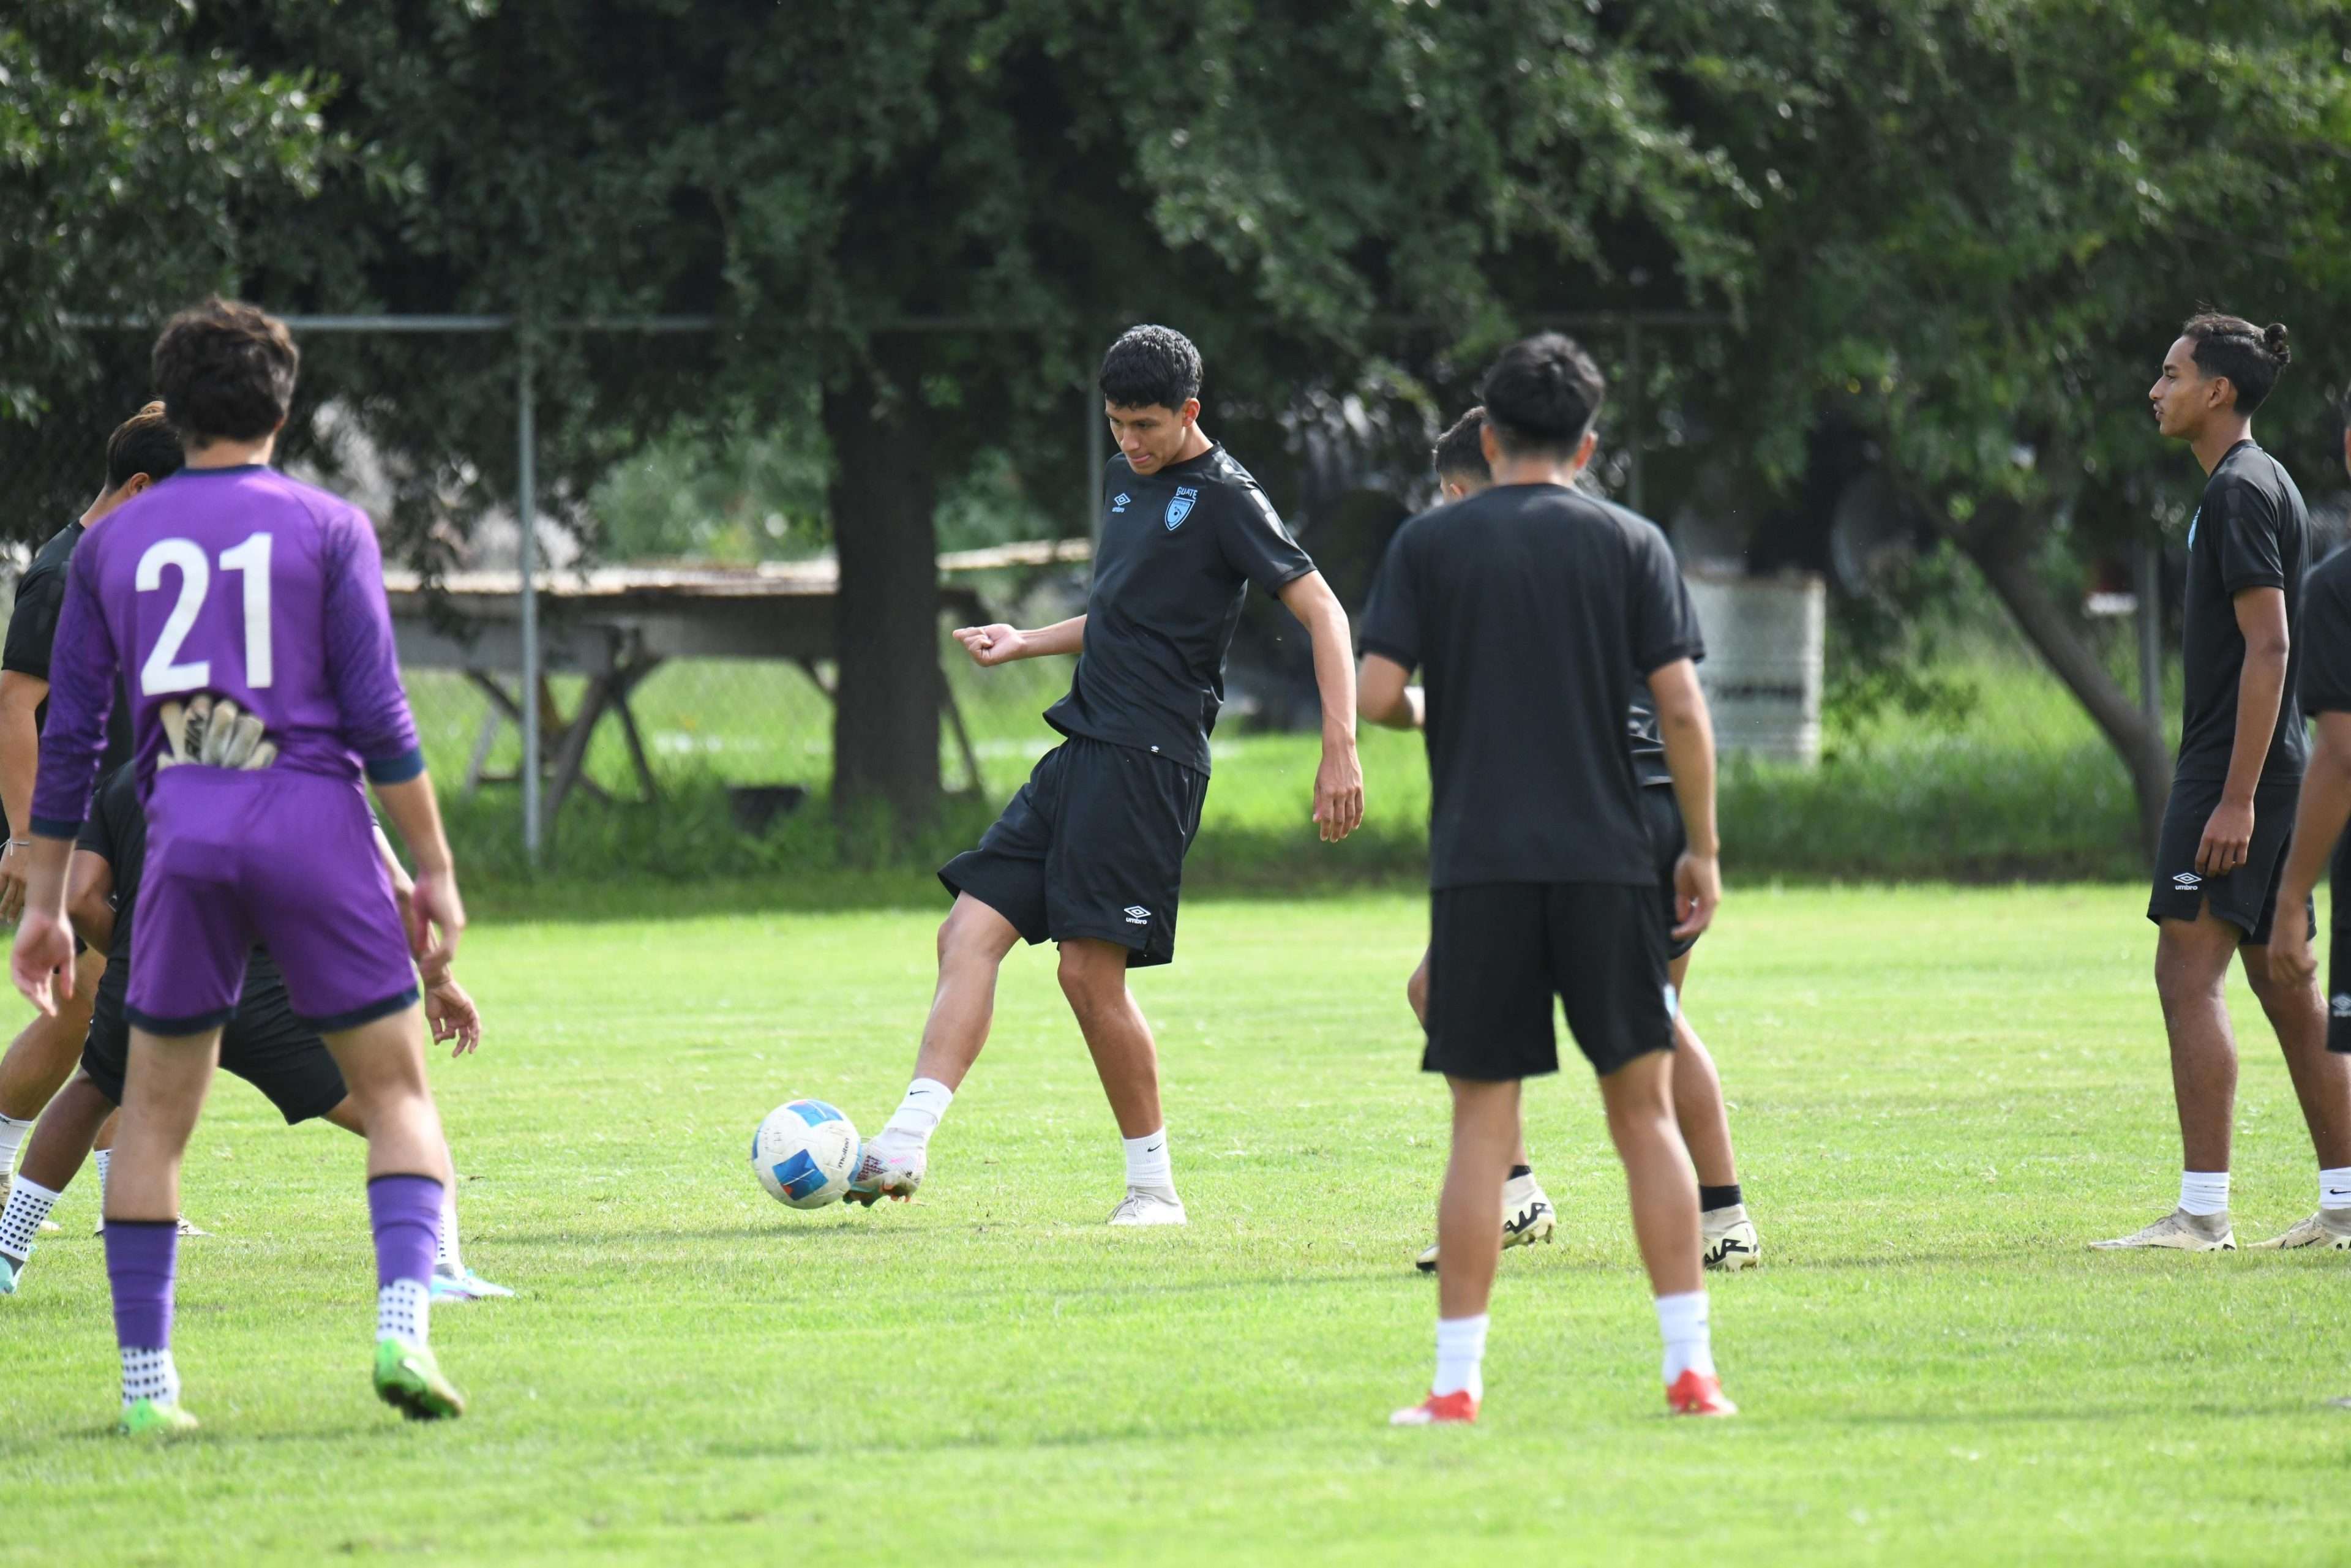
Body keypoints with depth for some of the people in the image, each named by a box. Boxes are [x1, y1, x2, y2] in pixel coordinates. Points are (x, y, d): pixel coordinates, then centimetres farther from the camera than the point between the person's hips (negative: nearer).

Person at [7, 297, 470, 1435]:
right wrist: (435, 873, 2)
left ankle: (145, 1382, 6)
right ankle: (402, 1321, -17)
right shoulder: (328, 528, 5)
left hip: (181, 836, 2)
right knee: (396, 1090, 5)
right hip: (316, 826, -2)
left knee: (154, 1114, 12)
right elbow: (380, 718, -2)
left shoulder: (115, 542, 12)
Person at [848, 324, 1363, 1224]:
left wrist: (1340, 749, -20)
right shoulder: (1126, 479, 18)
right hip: (1083, 748, 9)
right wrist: (1027, 644, 24)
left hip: (1150, 761, -9)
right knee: (970, 934, -3)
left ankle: (1153, 1185, 0)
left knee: (1091, 970, -11)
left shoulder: (1224, 498, -8)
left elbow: (1320, 610, -12)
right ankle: (905, 1148, -9)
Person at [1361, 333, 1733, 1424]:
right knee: (1644, 1110, 6)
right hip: (1606, 863, 0)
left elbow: (1377, 696, -4)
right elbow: (1681, 707, -3)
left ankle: (1457, 1380, 0)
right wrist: (1703, 850, 5)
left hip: (1478, 869, 0)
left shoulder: (1428, 544, 3)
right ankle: (1691, 1366, 2)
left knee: (1481, 1126, 3)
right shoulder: (1630, 544, 3)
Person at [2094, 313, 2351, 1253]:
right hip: (2272, 774, 10)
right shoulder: (2257, 483, 18)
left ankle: (2204, 1211, -14)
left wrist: (2235, 798, -23)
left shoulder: (2241, 491, -13)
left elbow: (2268, 647, -19)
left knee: (2188, 972, -11)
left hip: (2237, 769, -10)